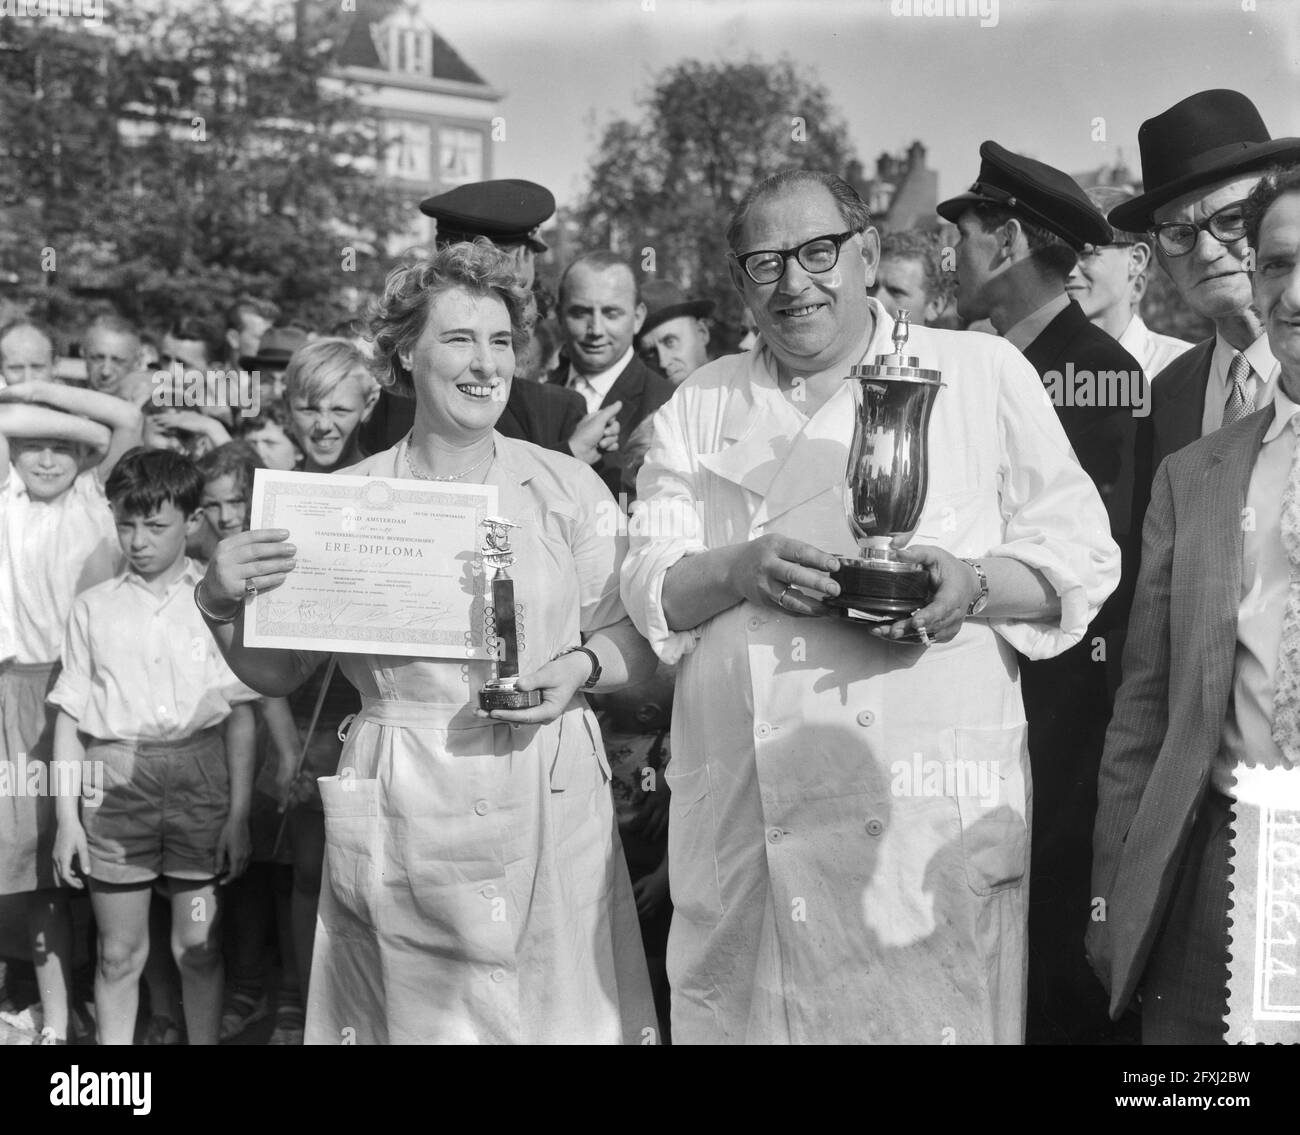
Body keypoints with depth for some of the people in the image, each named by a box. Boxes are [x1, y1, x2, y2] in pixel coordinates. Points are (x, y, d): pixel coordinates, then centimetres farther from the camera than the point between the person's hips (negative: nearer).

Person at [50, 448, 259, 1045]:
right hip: (114, 780, 1)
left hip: (200, 776, -1)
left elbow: (241, 714, 1)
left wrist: (238, 814, -3)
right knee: (119, 952, 9)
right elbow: (70, 716, 8)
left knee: (198, 946, 6)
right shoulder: (94, 606, 7)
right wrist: (68, 817, 4)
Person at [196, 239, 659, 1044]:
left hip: (549, 803, 0)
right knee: (411, 1018, 8)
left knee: (562, 1013, 6)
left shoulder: (568, 486, 1)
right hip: (401, 816, 0)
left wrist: (582, 666, -14)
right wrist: (222, 602, -11)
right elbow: (277, 675, 7)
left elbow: (639, 643, 5)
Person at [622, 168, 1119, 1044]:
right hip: (741, 818, 3)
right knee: (734, 1015, 7)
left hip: (931, 817, -2)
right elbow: (647, 586, 7)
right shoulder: (701, 404, 14)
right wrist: (741, 569, -13)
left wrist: (975, 585, -16)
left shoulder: (984, 372, 7)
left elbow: (1079, 555, 4)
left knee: (930, 1015, 0)